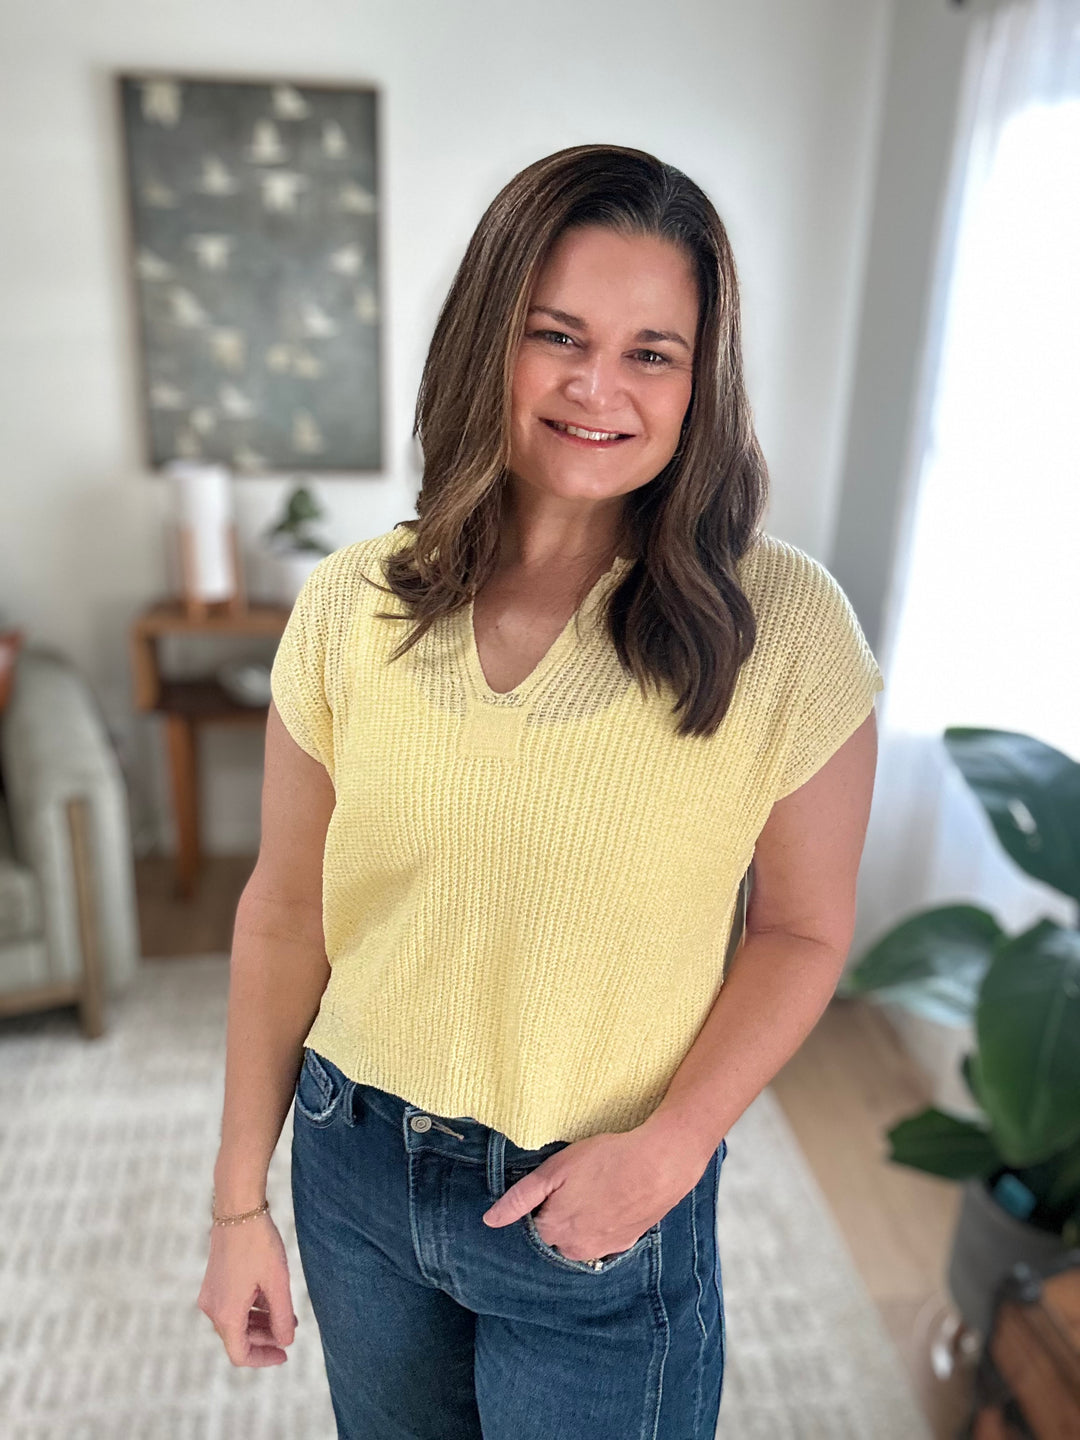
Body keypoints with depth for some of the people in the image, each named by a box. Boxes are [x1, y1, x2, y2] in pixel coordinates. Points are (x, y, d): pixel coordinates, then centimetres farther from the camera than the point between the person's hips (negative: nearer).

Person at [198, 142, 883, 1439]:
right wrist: (238, 1198, 2)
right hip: (355, 1163, 3)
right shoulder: (348, 607, -12)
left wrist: (668, 1150, -17)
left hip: (604, 1211, -2)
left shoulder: (786, 628, -18)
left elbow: (801, 929, -7)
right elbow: (285, 908, -4)